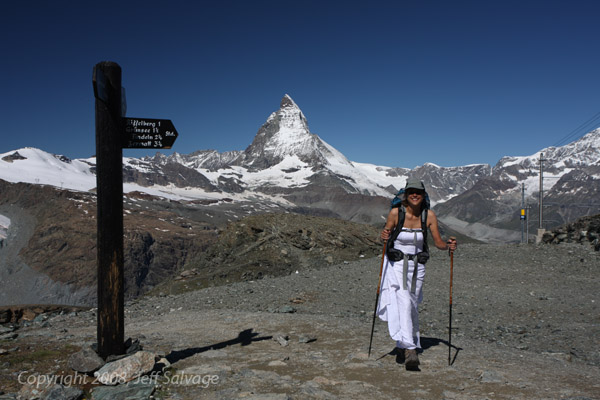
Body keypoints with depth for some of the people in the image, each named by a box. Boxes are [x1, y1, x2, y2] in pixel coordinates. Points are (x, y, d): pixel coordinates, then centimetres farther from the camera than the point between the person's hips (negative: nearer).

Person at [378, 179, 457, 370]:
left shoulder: (429, 215, -5)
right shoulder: (395, 213, -11)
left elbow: (438, 242, -1)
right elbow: (387, 235, -1)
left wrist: (449, 246, -21)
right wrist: (385, 236, -23)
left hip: (417, 266, 3)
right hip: (396, 264, -3)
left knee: (412, 307, 12)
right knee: (403, 303, -19)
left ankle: (402, 345, 33)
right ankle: (410, 350, -19)